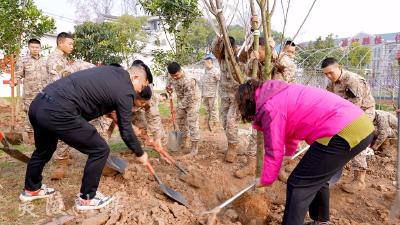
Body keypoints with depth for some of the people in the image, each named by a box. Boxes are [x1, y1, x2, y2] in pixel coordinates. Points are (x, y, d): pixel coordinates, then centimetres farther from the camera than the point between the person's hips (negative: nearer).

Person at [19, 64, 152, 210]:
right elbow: (126, 132, 1)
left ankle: (31, 189, 53)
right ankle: (86, 198, 20)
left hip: (38, 104, 10)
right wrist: (140, 154, 15)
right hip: (58, 112, -10)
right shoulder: (125, 91, -4)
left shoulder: (113, 71, 18)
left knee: (44, 150, 32)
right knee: (100, 150, 5)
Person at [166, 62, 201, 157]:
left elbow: (188, 98, -30)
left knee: (192, 124, -10)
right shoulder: (174, 75, -9)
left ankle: (194, 149, -3)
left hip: (191, 101, -8)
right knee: (180, 121, 14)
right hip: (181, 101, 8)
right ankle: (184, 143, 31)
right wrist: (169, 86, 0)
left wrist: (179, 107, -22)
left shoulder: (187, 81, -35)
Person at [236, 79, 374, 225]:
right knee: (317, 177, 26)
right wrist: (290, 151, 56)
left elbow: (274, 152, -3)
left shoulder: (269, 107, -10)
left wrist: (266, 181, 15)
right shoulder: (280, 95, 20)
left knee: (298, 185, -2)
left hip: (343, 132, -10)